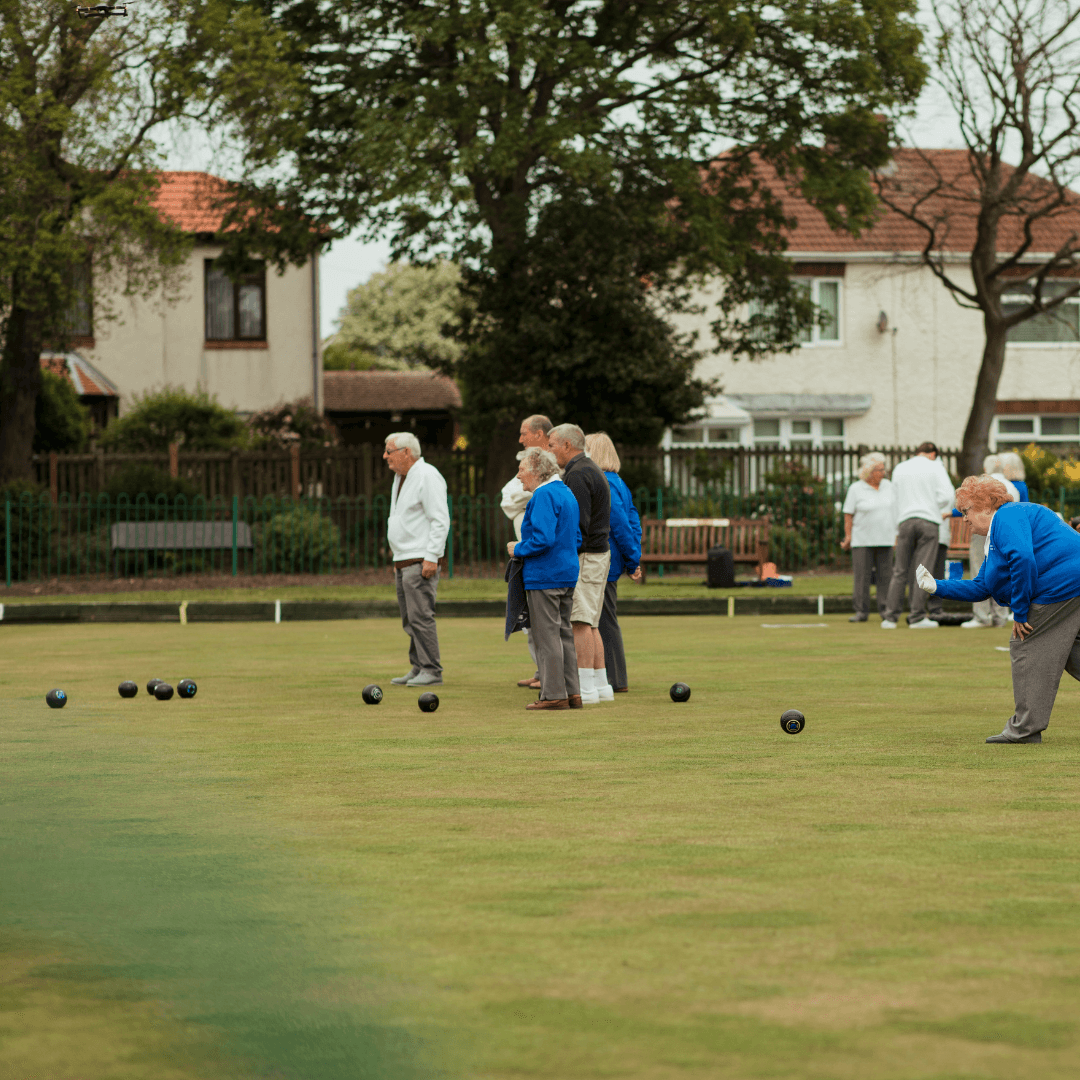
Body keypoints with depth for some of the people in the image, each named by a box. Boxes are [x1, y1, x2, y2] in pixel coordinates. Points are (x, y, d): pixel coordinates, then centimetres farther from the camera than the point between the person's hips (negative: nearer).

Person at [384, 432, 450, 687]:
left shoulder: (427, 476, -12)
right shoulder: (400, 477, 18)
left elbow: (440, 520, -17)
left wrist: (431, 557, -21)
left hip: (420, 561, -10)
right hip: (403, 561, 10)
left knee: (421, 617, -12)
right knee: (410, 620, 10)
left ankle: (431, 671, -10)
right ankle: (418, 668, 15)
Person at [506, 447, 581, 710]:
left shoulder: (544, 496, -16)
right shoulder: (567, 493, 15)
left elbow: (542, 539, -24)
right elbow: (576, 537, 19)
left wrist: (518, 549, -8)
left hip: (544, 577, -10)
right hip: (567, 574, 10)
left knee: (547, 635, -5)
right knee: (564, 632, 13)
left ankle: (554, 694, -4)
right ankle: (572, 692, 13)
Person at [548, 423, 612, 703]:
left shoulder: (578, 475, -14)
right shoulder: (590, 470, 19)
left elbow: (578, 524, -21)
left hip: (585, 555, -10)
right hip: (598, 552, 10)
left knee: (580, 622, -10)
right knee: (589, 623, 12)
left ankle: (586, 688, -12)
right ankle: (601, 685, 13)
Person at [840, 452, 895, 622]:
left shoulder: (888, 486, 9)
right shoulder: (856, 489, -2)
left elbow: (895, 510, 15)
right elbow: (848, 515, -2)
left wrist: (898, 533, 11)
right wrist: (848, 537, -5)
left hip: (885, 539, 3)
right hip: (862, 541, -3)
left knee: (885, 576, 1)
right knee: (862, 576, -4)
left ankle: (885, 609, 5)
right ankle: (861, 611, -1)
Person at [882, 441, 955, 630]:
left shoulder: (899, 469, 13)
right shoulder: (935, 469, 3)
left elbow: (896, 497, 15)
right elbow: (946, 496, -6)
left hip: (905, 521, 3)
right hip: (928, 521, -3)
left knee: (900, 571, 5)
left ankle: (890, 617, 1)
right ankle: (917, 617, -6)